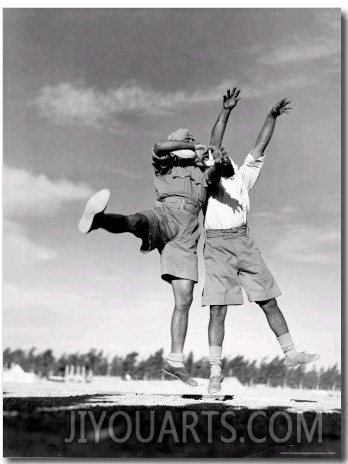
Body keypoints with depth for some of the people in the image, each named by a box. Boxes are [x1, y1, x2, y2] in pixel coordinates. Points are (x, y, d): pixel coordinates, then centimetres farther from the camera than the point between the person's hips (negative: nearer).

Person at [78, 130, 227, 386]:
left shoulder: (202, 172, 28)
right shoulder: (165, 166, 21)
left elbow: (215, 174, 5)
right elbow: (158, 147, -2)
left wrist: (218, 160, -18)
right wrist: (195, 147, 4)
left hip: (186, 236, 3)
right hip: (166, 216, -2)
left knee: (184, 300, -4)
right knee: (138, 221, -40)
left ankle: (175, 361, 1)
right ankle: (97, 220, -71)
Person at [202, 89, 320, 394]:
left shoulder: (243, 178, 21)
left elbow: (260, 148, 14)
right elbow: (214, 145, 1)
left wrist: (272, 117, 6)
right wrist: (226, 112, -8)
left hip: (243, 243, 4)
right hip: (216, 246, -3)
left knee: (269, 302, 6)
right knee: (218, 310, -6)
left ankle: (290, 353, 17)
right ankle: (216, 373, -5)